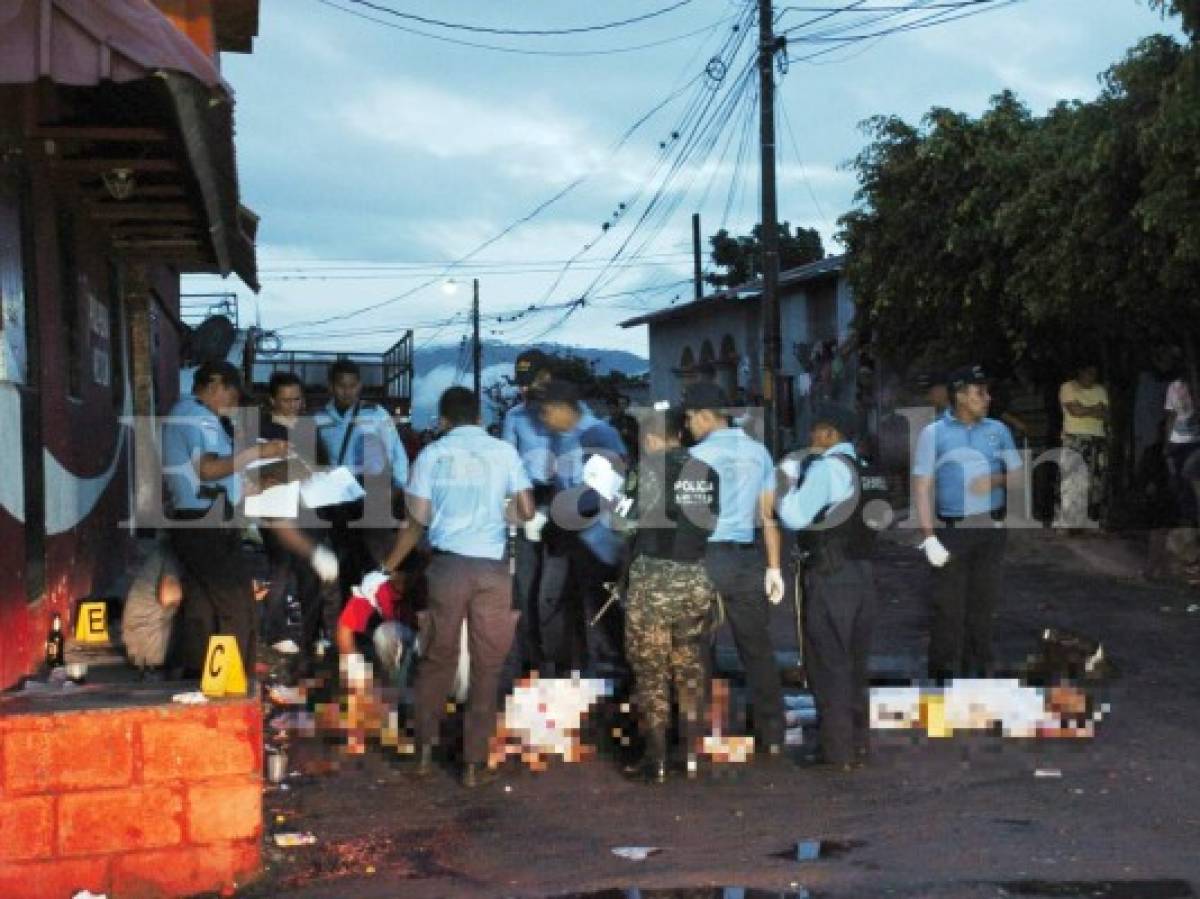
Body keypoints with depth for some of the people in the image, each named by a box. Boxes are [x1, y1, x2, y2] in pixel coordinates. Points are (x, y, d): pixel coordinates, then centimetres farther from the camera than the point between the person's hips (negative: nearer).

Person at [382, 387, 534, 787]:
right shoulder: (504, 452, 3)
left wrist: (388, 567, 12)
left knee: (436, 659, 14)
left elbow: (418, 521, 2)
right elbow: (526, 511, 2)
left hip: (447, 566, 1)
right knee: (486, 667, 7)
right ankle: (474, 762, 10)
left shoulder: (431, 454, 3)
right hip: (492, 569, -1)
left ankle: (424, 750, 21)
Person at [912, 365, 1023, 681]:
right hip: (951, 529, -3)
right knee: (948, 606, -4)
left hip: (992, 528, 3)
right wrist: (929, 537, -15)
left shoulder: (998, 430, 8)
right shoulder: (933, 433, -3)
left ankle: (977, 671, 17)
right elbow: (922, 488, -7)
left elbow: (1017, 477, 11)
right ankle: (943, 673, 2)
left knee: (983, 602, 7)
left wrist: (994, 480, -12)